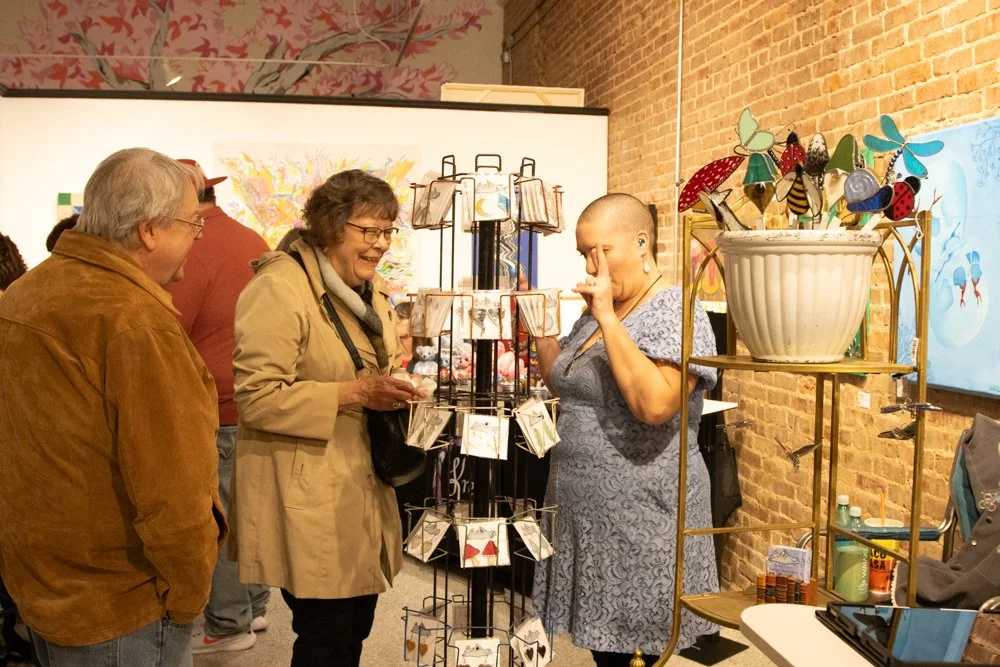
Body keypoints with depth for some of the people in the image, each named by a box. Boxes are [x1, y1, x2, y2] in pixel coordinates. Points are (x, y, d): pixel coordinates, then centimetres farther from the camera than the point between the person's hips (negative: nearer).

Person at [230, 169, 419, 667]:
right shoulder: (280, 288, -17)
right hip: (307, 497, -8)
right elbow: (256, 397, -21)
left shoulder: (368, 288, 12)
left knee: (356, 626, 15)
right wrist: (355, 394, -25)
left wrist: (392, 388, 3)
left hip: (360, 487, 8)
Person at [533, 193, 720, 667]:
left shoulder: (675, 313, -16)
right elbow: (566, 385, 20)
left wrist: (607, 318, -27)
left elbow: (654, 405, -31)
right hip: (585, 509, 8)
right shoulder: (597, 311, 9)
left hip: (639, 517, -8)